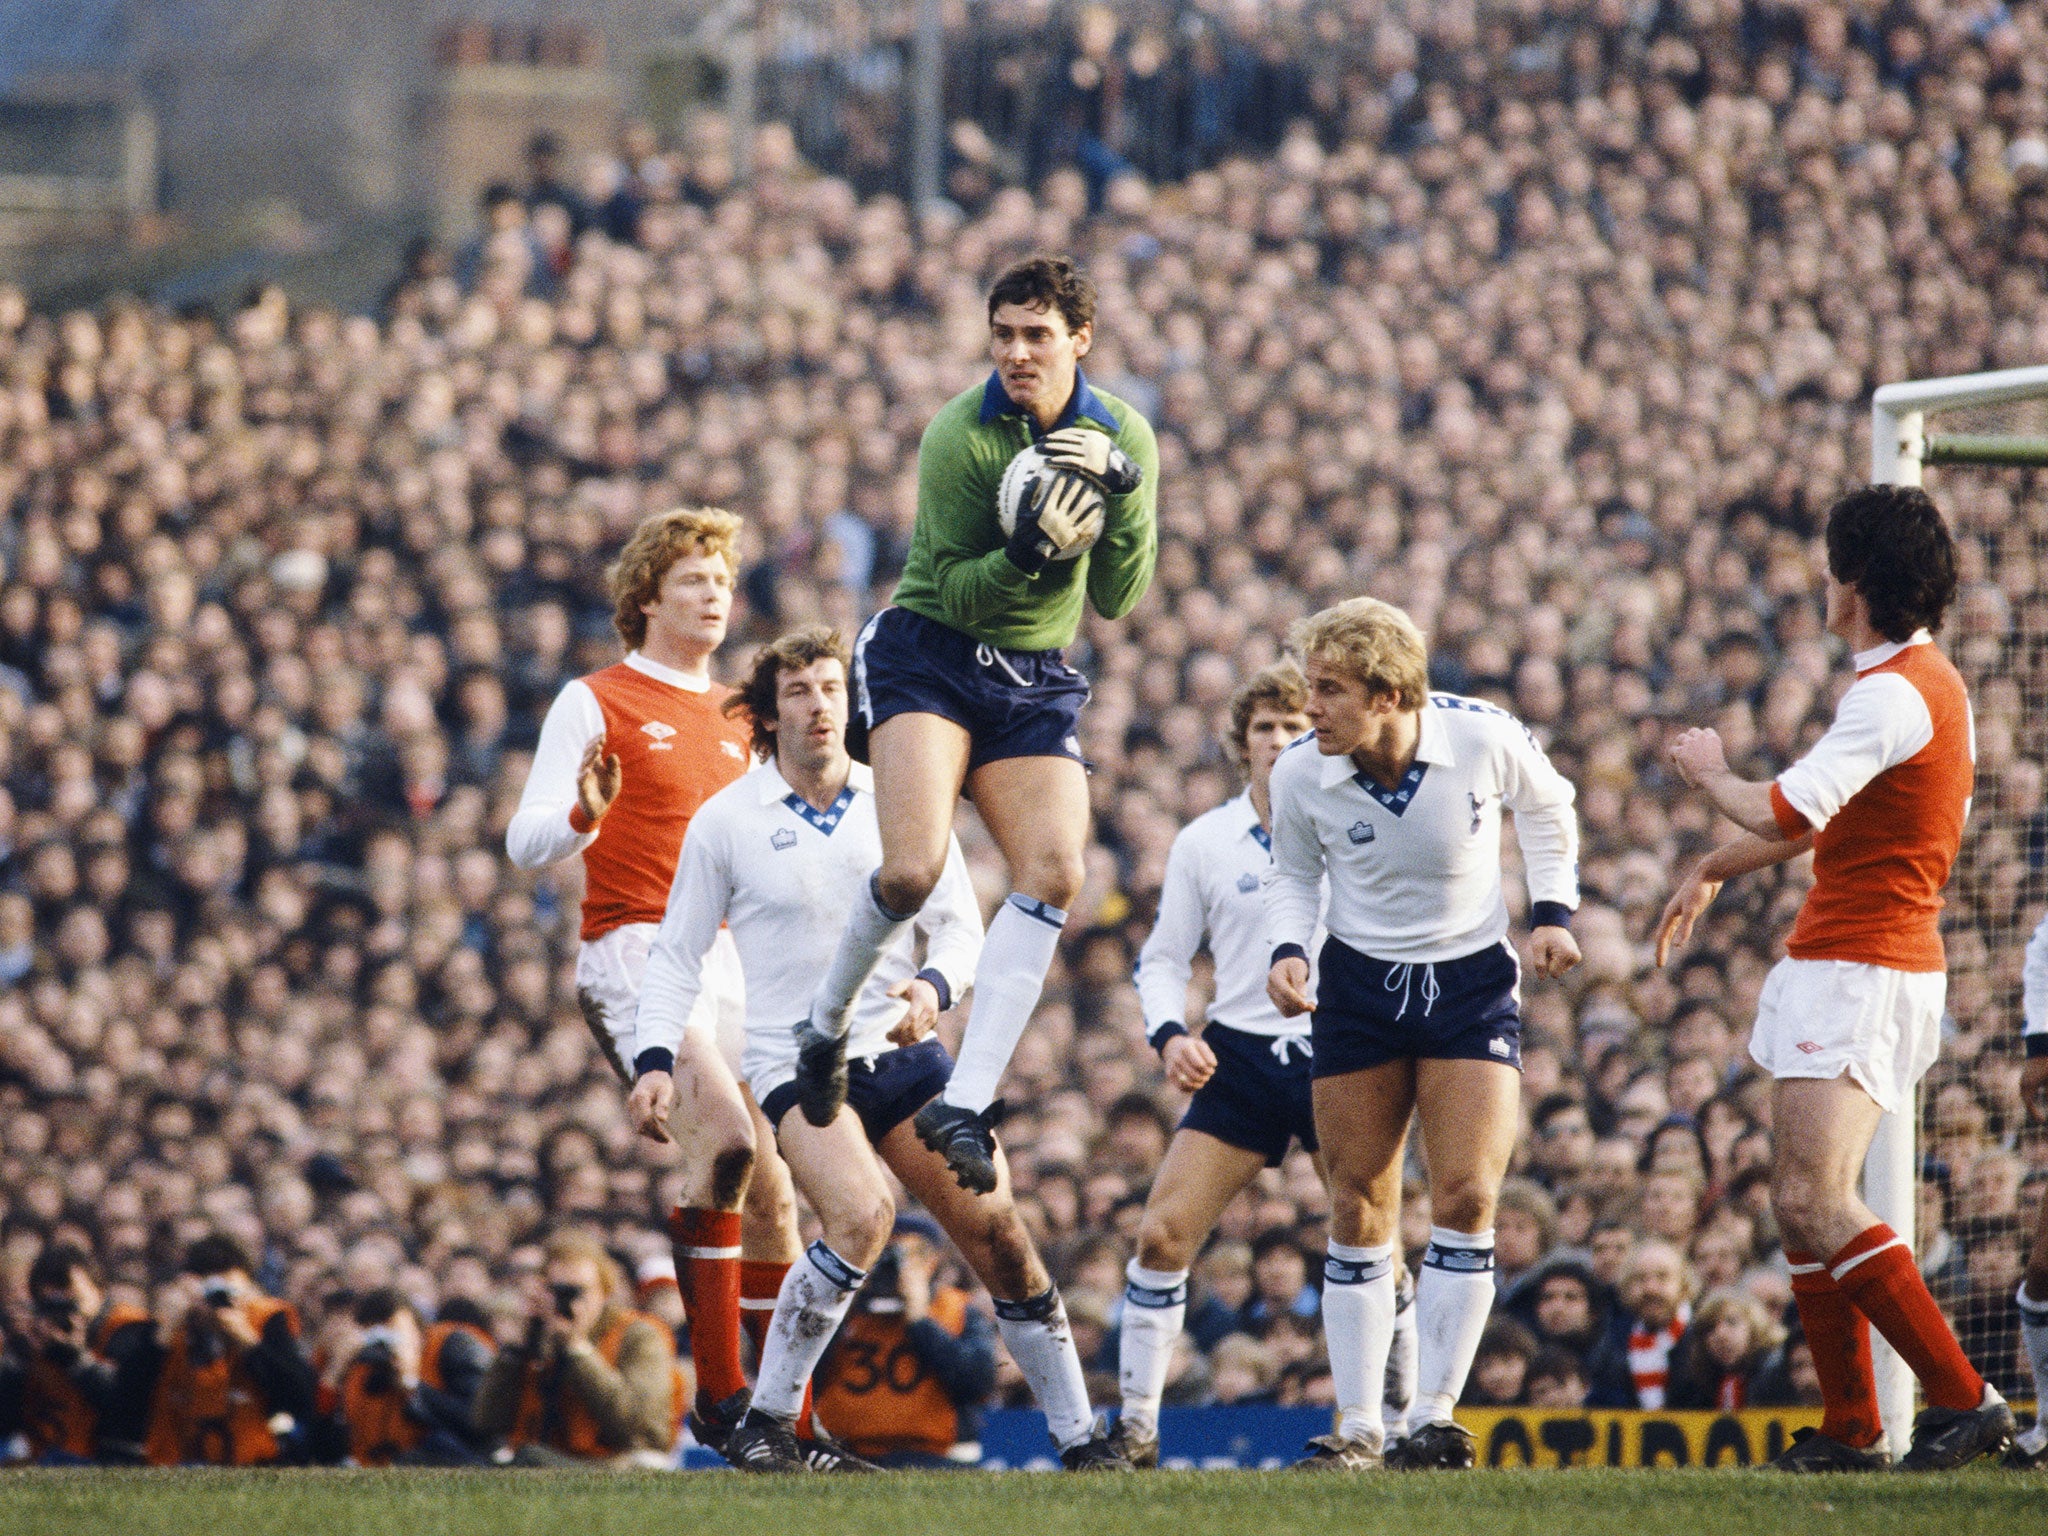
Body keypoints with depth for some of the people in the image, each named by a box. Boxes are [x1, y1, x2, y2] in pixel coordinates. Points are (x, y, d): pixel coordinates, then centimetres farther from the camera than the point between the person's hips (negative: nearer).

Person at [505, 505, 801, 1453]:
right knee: (727, 1135, -26)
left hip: (728, 959, 7)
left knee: (772, 1192, 2)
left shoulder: (732, 720, 21)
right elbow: (526, 842, -5)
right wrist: (583, 814, -25)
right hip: (636, 949, -7)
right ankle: (718, 1391, -22)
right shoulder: (596, 704, 1)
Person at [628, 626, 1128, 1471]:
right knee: (862, 1215, -29)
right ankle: (763, 1425, -16)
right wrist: (656, 1060, -8)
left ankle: (1080, 1439, 10)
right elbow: (677, 952, 4)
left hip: (903, 1053, 4)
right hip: (794, 1062, -4)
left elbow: (960, 925, 6)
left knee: (998, 1235, -2)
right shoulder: (725, 821, -2)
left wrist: (932, 985, -16)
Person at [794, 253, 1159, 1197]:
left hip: (1038, 684, 4)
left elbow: (1117, 599, 1)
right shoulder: (958, 435, -13)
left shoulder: (1122, 436, 1)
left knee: (1054, 873, -19)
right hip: (927, 658, -4)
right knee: (913, 869, -25)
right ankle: (825, 1027, 5)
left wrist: (1124, 488, -15)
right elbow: (955, 590, -12)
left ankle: (964, 1105, -19)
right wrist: (1030, 554, -30)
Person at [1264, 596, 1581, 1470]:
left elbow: (1545, 808, 5)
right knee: (1358, 1211, 1)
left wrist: (1552, 911, -3)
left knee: (1466, 1199, -12)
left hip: (1471, 980, -1)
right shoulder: (1301, 777, -14)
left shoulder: (1485, 741, -18)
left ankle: (1434, 1420, -3)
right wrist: (1289, 950, -11)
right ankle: (1358, 1429, 9)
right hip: (1359, 987, 1)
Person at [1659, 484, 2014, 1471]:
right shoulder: (1919, 680, 18)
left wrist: (1710, 773, -4)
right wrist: (1712, 871, 35)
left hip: (1861, 971, -10)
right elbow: (1820, 818, 32)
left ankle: (1962, 1398, -19)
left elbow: (1785, 815, -24)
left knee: (1817, 1204, -18)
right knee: (1802, 1205, 9)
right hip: (1839, 968, 10)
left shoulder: (1896, 694, -16)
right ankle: (1851, 1429, 9)